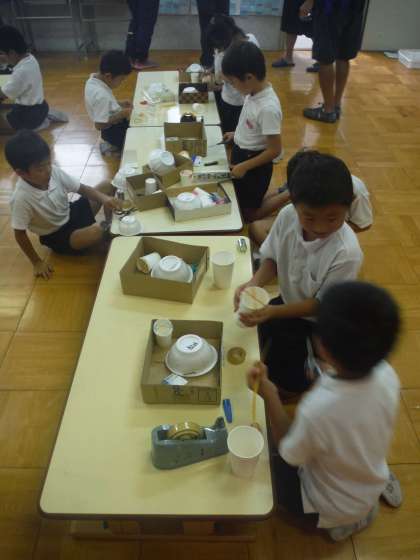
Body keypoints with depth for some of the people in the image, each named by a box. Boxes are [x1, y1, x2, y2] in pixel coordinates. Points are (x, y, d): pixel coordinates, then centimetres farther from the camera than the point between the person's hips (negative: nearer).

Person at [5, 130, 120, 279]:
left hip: (71, 214, 6)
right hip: (57, 236, -6)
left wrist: (103, 198, -27)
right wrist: (37, 262, -14)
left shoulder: (54, 172, -19)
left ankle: (109, 224, 7)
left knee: (106, 186, -4)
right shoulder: (22, 198, -31)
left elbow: (82, 189, -7)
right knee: (96, 232, -34)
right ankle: (105, 229, 1)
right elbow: (19, 234, -20)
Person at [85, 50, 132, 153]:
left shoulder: (94, 78, -4)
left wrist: (119, 104, 2)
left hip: (113, 126, 9)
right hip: (113, 131, -9)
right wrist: (121, 114, -24)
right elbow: (99, 125, -30)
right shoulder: (101, 95, -31)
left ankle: (115, 145, 20)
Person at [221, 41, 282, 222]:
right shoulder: (255, 91, -5)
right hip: (241, 153, 8)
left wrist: (244, 166, -21)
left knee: (248, 213, 8)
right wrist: (237, 134, 10)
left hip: (254, 163, -8)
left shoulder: (268, 108, -29)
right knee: (238, 201, 23)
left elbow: (274, 150, -25)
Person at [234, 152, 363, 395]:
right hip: (289, 301, 5)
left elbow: (321, 305, -24)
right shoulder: (288, 215, -23)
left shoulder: (347, 253, -36)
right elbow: (272, 259, -6)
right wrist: (254, 284, -26)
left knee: (285, 380, 1)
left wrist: (273, 312, -36)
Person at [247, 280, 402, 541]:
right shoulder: (387, 375, -27)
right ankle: (379, 483, 22)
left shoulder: (317, 410, -43)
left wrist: (269, 393, -22)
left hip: (332, 508, -5)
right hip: (373, 481, 6)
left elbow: (289, 454, -20)